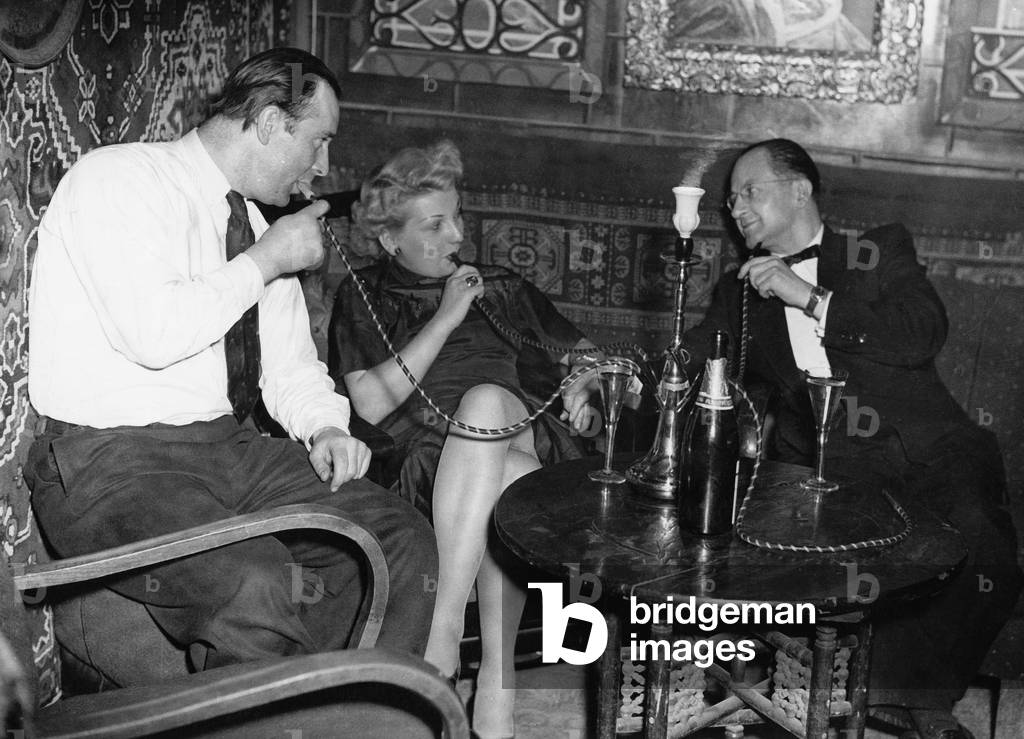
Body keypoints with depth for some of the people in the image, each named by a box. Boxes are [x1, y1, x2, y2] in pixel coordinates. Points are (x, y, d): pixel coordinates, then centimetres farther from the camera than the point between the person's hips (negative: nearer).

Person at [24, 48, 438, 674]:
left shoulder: (253, 222, 16)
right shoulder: (116, 178, -8)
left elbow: (291, 365, 21)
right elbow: (153, 334, -23)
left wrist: (325, 428, -1)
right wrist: (266, 260, -11)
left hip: (232, 448, 8)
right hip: (113, 463, -8)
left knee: (401, 539, -8)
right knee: (259, 588, -32)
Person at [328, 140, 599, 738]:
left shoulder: (500, 288, 24)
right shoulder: (364, 297, 16)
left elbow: (583, 350, 32)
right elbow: (373, 402, 0)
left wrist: (582, 387, 8)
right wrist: (446, 317, -2)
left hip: (524, 435, 2)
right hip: (428, 460, -2)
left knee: (484, 397, -36)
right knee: (507, 481, -37)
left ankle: (442, 630, -37)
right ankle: (498, 673, -33)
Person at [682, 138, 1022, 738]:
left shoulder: (882, 251, 12)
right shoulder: (741, 291, 21)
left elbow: (926, 334, -5)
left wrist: (811, 298, -8)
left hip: (923, 457, -2)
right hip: (816, 473, 2)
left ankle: (915, 690, -2)